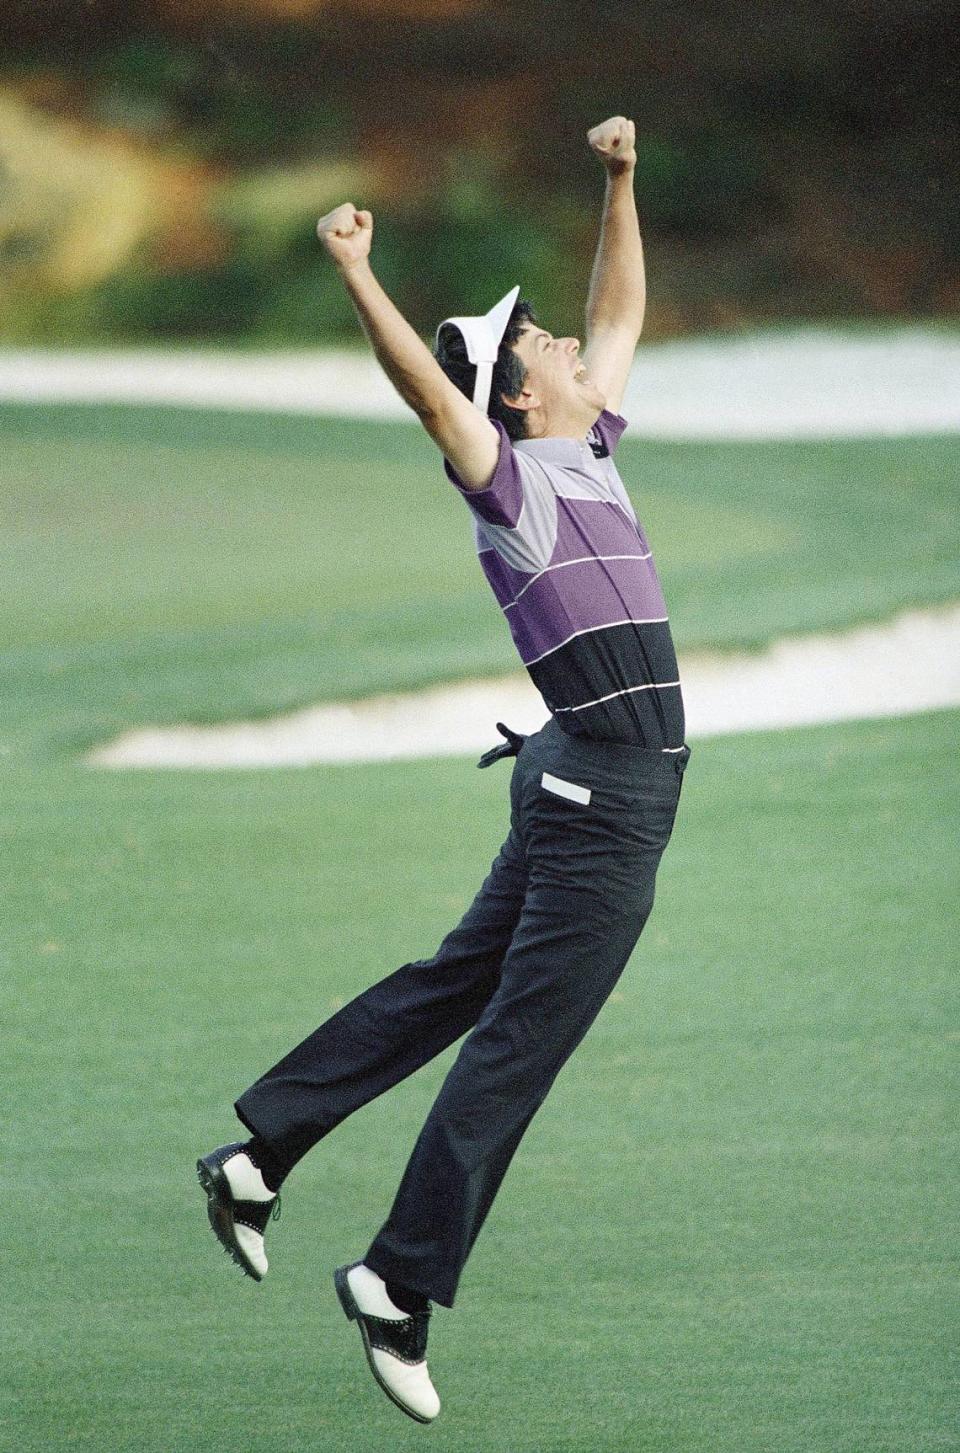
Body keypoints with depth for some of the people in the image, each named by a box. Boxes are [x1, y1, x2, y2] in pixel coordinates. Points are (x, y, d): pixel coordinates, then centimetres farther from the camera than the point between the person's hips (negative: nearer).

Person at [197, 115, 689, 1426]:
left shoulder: (587, 451, 12)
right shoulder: (513, 481, -12)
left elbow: (621, 311, 25)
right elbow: (423, 385, -27)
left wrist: (621, 185, 21)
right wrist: (356, 277, -38)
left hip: (588, 786, 9)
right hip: (608, 789, -9)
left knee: (454, 985, 14)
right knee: (516, 1043, -7)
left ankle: (262, 1153, 17)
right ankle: (402, 1280, -6)